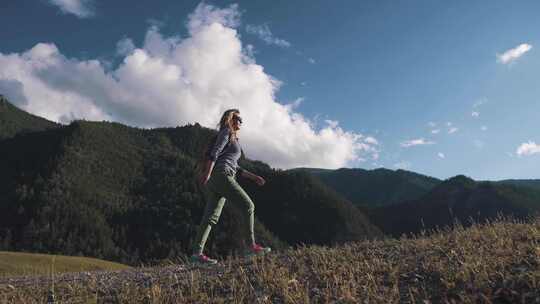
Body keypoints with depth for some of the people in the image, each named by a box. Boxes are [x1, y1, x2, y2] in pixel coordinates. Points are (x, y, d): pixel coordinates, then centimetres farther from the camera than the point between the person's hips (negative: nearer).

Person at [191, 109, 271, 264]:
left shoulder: (234, 139, 28)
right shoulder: (226, 132, 1)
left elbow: (235, 167, 27)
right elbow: (214, 152, -13)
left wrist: (253, 177, 22)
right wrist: (207, 173, -22)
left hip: (221, 179, 9)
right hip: (221, 175, -9)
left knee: (211, 216, 1)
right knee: (248, 205, -9)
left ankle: (197, 252, -2)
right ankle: (252, 245, -8)